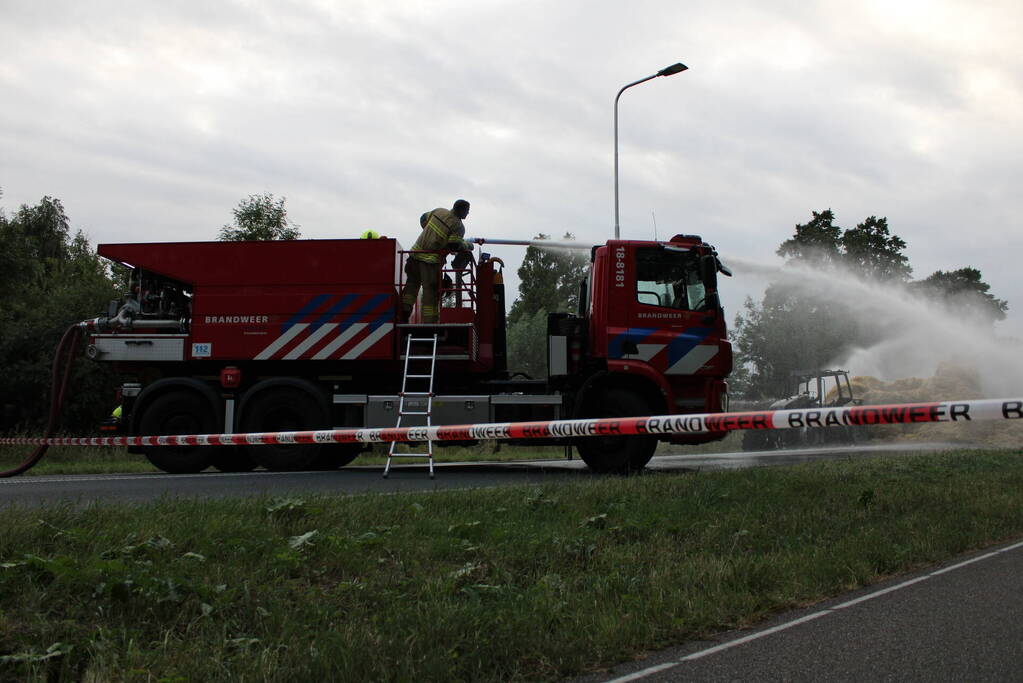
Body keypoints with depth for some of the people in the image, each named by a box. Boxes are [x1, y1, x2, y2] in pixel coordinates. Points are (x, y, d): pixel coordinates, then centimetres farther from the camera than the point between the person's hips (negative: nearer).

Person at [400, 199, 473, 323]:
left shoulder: (439, 211, 10)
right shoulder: (459, 226, -8)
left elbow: (423, 219, 22)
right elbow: (454, 245, -17)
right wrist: (468, 246, 1)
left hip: (416, 252, 6)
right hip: (432, 260, -6)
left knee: (412, 283, 16)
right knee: (430, 290, -1)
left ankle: (404, 314, 9)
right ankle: (429, 321, 0)